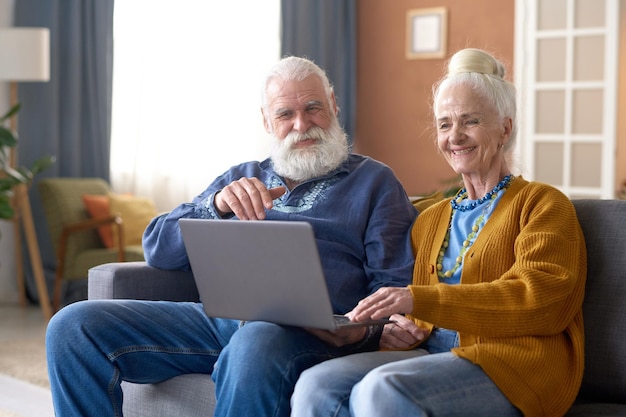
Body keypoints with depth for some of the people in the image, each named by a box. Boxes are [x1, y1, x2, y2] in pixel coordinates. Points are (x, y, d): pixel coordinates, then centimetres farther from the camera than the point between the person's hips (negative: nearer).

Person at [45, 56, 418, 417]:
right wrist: (217, 206, -2)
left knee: (255, 345, -42)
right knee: (73, 326, -16)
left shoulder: (374, 181, 18)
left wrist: (364, 329, -15)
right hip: (214, 317, 4)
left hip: (306, 330, -4)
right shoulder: (240, 178, 28)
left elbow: (394, 286, 9)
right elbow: (157, 249, 17)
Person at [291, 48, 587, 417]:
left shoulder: (543, 204, 6)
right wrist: (406, 330, 1)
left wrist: (417, 300, -19)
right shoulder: (431, 219, 26)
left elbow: (541, 300, -11)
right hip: (434, 355, 6)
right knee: (316, 385, -24)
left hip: (510, 362, -5)